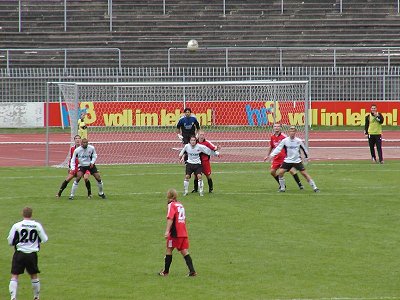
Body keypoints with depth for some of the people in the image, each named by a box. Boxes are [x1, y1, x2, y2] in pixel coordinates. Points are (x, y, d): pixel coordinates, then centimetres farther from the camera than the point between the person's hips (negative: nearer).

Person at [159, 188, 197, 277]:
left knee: (169, 250, 6)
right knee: (184, 251, 4)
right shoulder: (180, 205, 17)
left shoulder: (171, 205, -7)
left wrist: (167, 231, -27)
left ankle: (165, 271, 12)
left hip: (175, 233, -7)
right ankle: (192, 271, -7)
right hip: (184, 233, 7)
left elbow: (170, 218, -20)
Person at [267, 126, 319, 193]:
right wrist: (272, 155, -18)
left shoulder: (298, 141, -5)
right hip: (288, 160, 1)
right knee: (280, 172, -12)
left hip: (297, 161, -1)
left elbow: (303, 149, 9)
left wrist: (307, 157, 17)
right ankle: (282, 188, 7)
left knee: (304, 173, -7)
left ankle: (314, 187, 1)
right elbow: (278, 148, -7)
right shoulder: (285, 141, -6)